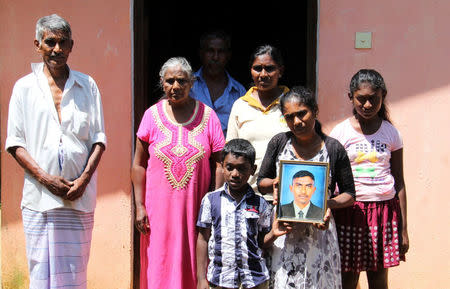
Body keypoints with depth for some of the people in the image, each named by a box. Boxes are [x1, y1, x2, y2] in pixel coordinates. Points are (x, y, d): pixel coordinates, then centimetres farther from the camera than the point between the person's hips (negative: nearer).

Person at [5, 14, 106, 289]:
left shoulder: (87, 85, 10)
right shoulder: (24, 87, 8)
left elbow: (99, 138, 8)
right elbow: (15, 142, 4)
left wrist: (84, 179, -7)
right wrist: (46, 178, -9)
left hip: (80, 196, 1)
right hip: (39, 196, -1)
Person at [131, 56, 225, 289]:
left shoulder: (207, 115, 2)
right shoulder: (152, 115, 2)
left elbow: (219, 165, 3)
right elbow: (139, 165, 5)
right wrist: (139, 206, -2)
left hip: (197, 207, 0)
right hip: (159, 207, 0)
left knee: (195, 270, 4)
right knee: (159, 269, 3)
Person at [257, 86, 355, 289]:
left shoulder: (333, 149, -2)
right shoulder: (279, 143, 3)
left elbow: (349, 194, 4)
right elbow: (261, 182, 11)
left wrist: (329, 204, -15)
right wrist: (275, 184, -11)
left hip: (319, 230, -1)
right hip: (284, 232, 1)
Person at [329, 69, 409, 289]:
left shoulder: (391, 133, 5)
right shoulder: (341, 132, 1)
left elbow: (399, 182, 8)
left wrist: (403, 229, 7)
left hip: (384, 208, 1)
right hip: (350, 209, -1)